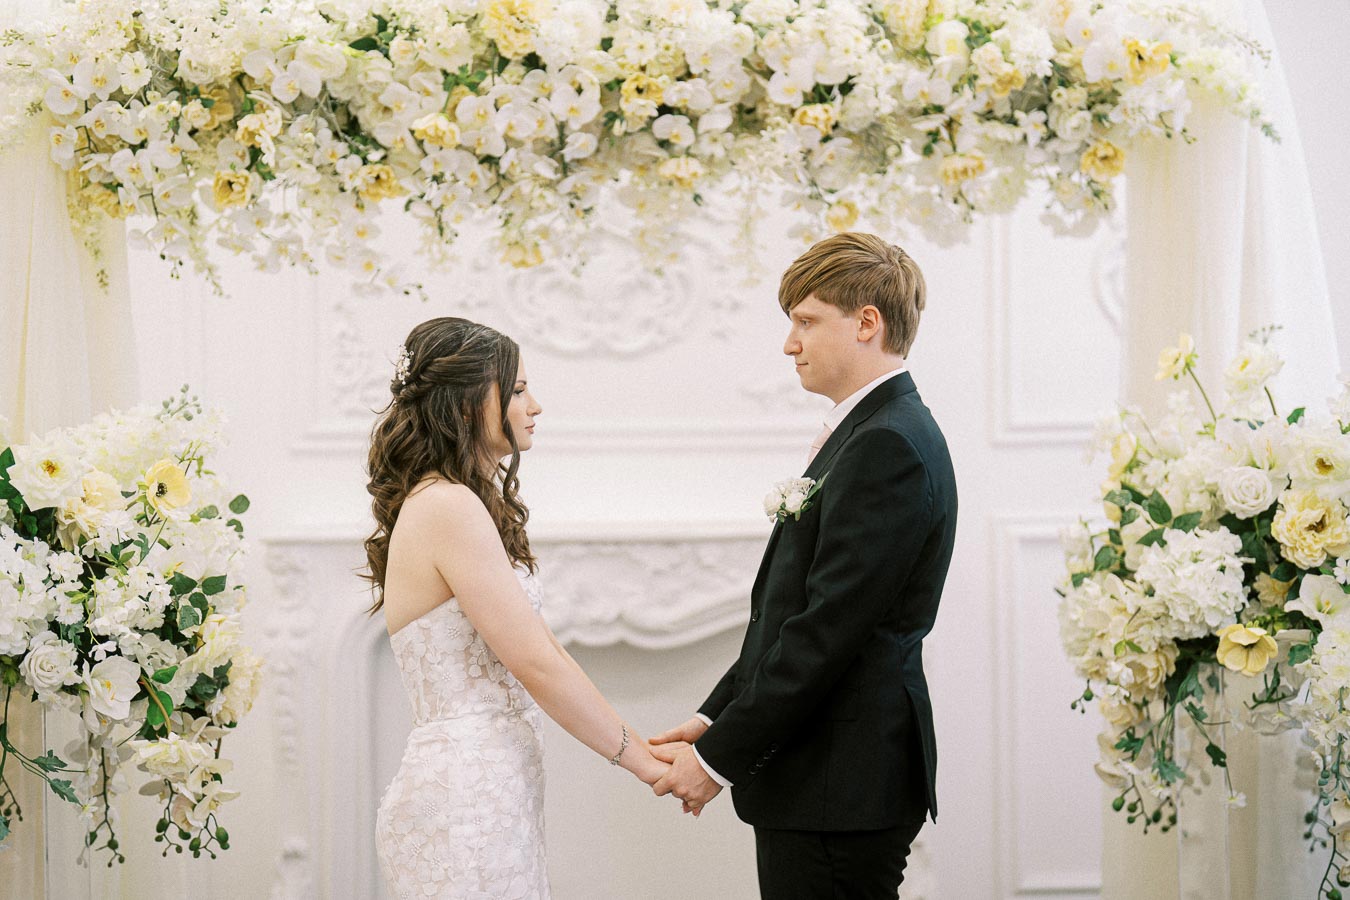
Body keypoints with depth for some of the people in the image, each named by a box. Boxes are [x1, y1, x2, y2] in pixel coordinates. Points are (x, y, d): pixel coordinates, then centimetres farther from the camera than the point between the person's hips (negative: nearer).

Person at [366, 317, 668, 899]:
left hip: (490, 797, 10)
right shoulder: (449, 508, -15)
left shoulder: (461, 505, 16)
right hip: (465, 804, -10)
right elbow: (536, 663, -16)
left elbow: (543, 647, 15)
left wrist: (642, 746, 10)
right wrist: (640, 760, -7)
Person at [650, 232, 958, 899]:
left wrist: (719, 758, -15)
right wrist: (713, 718, 10)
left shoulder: (889, 445, -15)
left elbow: (827, 631, -20)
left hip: (839, 790, -10)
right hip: (821, 783, 10)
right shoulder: (871, 432, 17)